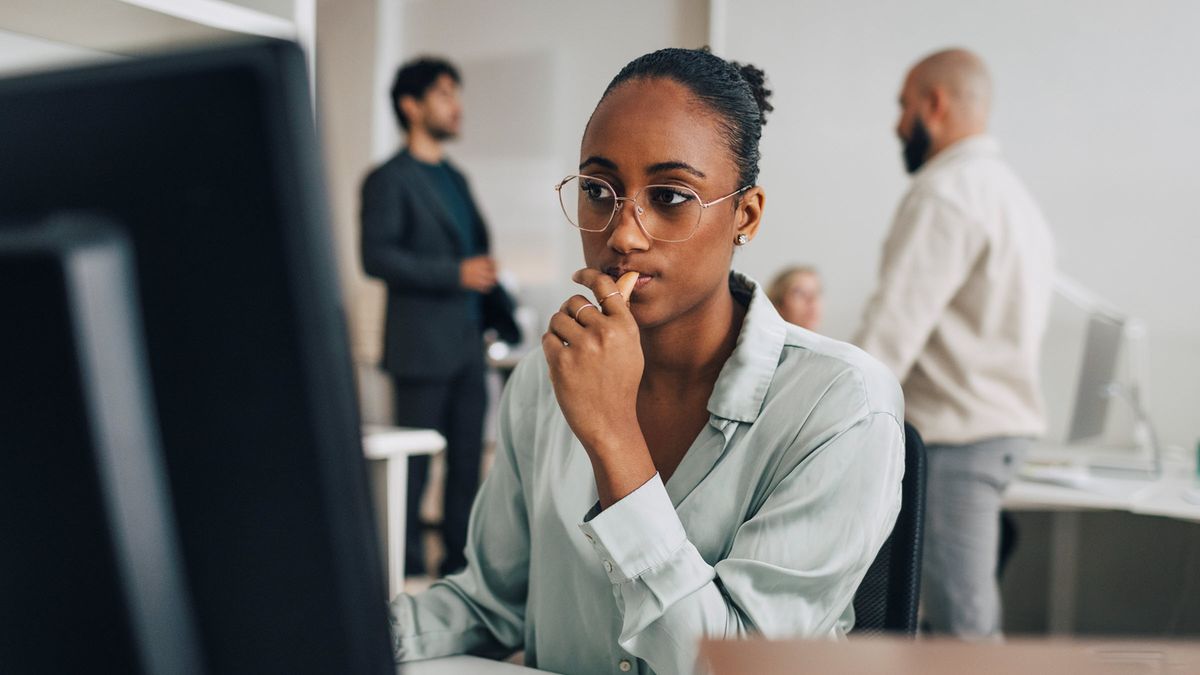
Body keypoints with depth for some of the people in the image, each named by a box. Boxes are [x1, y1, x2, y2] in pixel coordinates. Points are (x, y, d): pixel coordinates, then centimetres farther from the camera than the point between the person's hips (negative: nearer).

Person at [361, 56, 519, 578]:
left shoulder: (454, 179, 19)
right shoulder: (389, 179, -5)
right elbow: (376, 257, -15)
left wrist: (500, 314, 13)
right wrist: (457, 274, -19)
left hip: (467, 346, 8)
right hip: (423, 347, -7)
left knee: (467, 461, 10)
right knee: (414, 466, -2)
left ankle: (460, 564, 18)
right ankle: (406, 571, 6)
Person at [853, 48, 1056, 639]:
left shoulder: (944, 194, -13)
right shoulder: (1014, 194, 20)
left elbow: (892, 328, -21)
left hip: (955, 435, -10)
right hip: (1007, 420, 10)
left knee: (962, 624, -7)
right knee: (974, 619, 13)